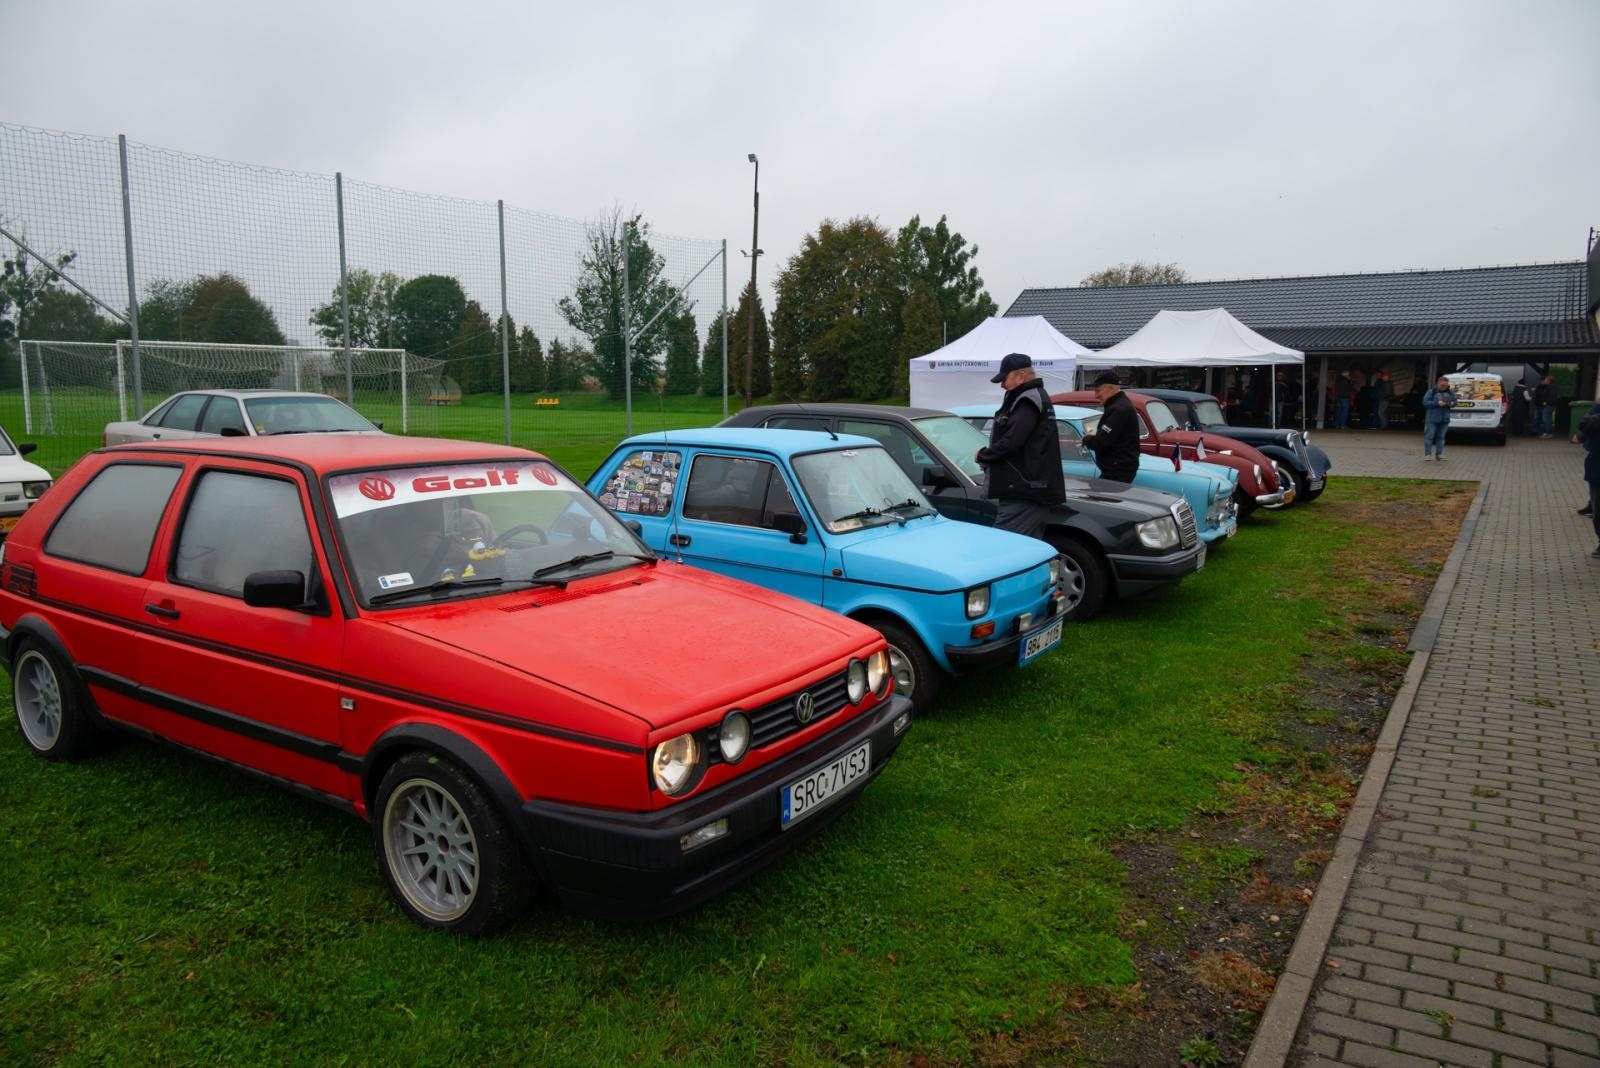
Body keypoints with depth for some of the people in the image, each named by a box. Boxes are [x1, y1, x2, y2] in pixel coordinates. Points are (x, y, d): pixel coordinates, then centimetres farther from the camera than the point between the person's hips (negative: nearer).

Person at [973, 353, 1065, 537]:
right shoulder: (1036, 397, 21)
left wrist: (984, 455, -5)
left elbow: (1011, 441, -22)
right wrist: (988, 455, 6)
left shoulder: (1028, 401, -14)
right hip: (1028, 489, 11)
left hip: (1023, 494, -11)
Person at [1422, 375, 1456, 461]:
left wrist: (1451, 404, -9)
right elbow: (1425, 402, -11)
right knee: (1429, 436, -3)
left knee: (1441, 437, 8)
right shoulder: (1431, 392, -5)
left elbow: (1455, 402, 15)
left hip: (1445, 419, 4)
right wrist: (1437, 403, -21)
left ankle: (1439, 454, 13)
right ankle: (1427, 454, 1)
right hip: (1432, 419, -4)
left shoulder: (1450, 392, 8)